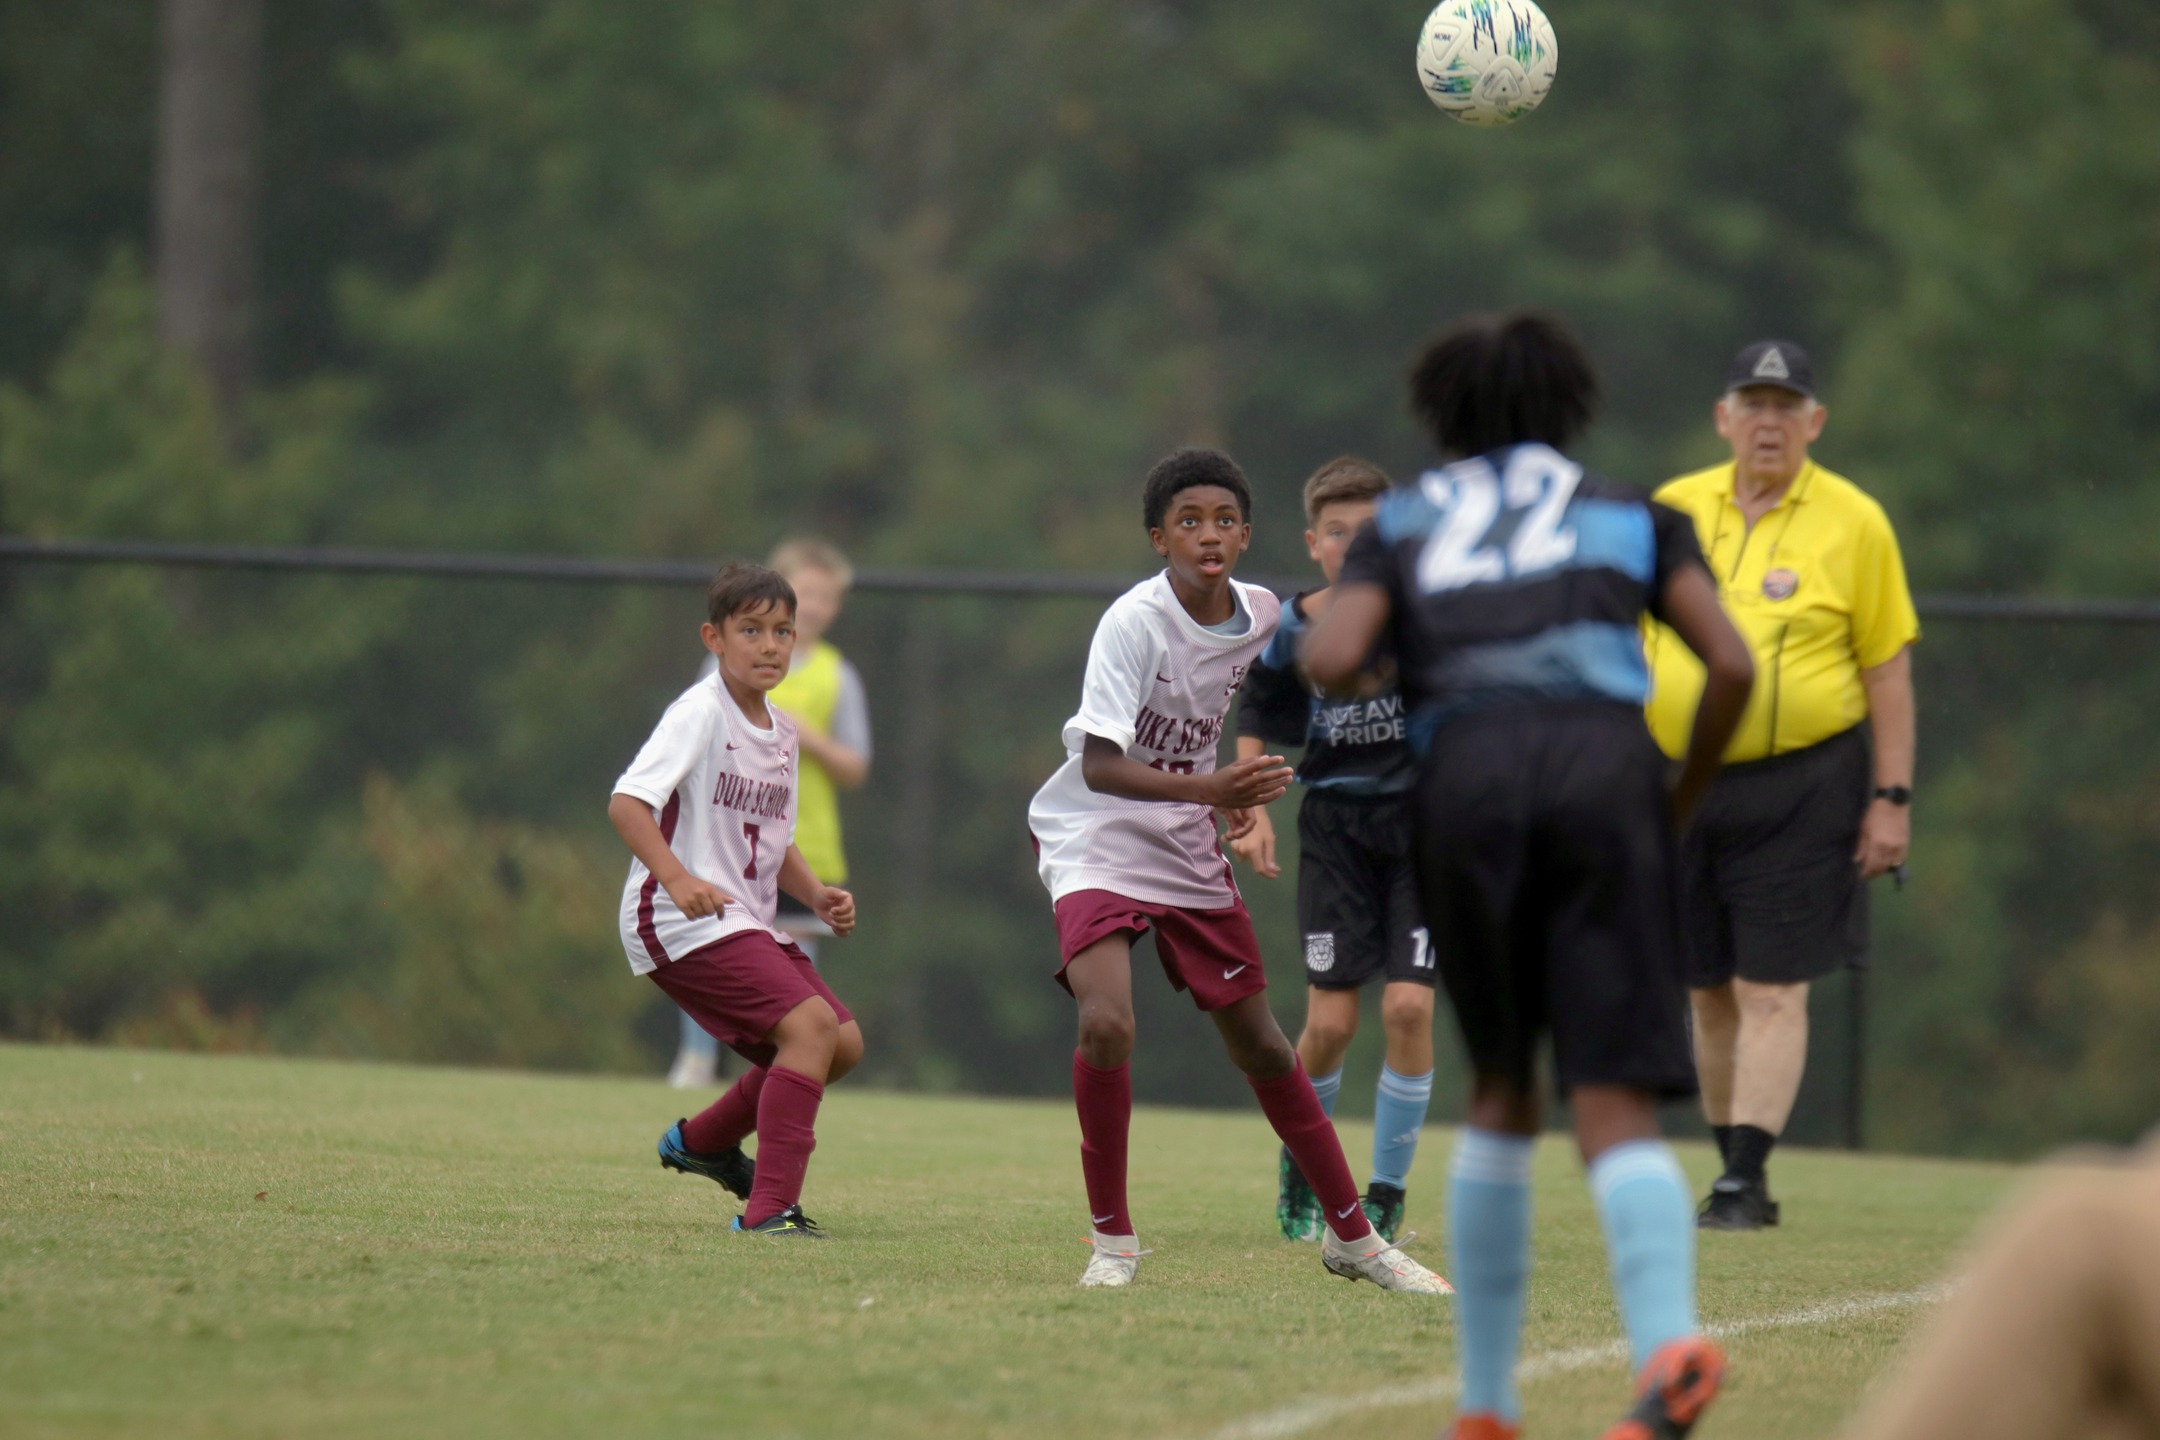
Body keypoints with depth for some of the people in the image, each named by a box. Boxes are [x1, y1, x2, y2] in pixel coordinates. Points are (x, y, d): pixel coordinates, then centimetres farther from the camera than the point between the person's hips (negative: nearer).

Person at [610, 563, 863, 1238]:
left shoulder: (782, 732, 15)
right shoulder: (701, 713, -12)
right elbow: (627, 802, -23)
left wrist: (818, 895, 6)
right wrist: (678, 879, -36)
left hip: (746, 924, 9)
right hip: (677, 922, -9)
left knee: (842, 1043, 10)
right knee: (810, 1024, -23)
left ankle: (701, 1142, 29)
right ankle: (770, 1209, -24)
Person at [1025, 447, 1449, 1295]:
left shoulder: (1262, 616, -3)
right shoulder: (1134, 622, -21)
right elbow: (1098, 767, -30)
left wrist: (1238, 796, 13)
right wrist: (1208, 789, -42)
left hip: (1188, 851, 5)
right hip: (1094, 842, -5)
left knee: (1259, 1044, 11)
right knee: (1106, 1022, -26)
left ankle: (1352, 1236, 24)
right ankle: (1112, 1239, -10)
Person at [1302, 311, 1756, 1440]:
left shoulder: (1401, 522, 23)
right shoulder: (1628, 515, 25)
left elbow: (1330, 660, 5)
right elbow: (1731, 666, 12)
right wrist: (1683, 799, 24)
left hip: (1469, 781, 0)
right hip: (1603, 767, 0)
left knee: (1501, 1092, 18)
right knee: (1612, 1104, -6)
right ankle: (1667, 1338, -34)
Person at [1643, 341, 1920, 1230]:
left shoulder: (1852, 523, -1)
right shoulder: (1669, 512, 8)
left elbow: (1888, 668, 0)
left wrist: (1892, 798, -5)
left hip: (1801, 787, -4)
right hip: (1681, 783, 4)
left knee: (1771, 992, -8)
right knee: (1711, 993, 7)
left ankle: (1745, 1179, -8)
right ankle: (1734, 1174, 16)